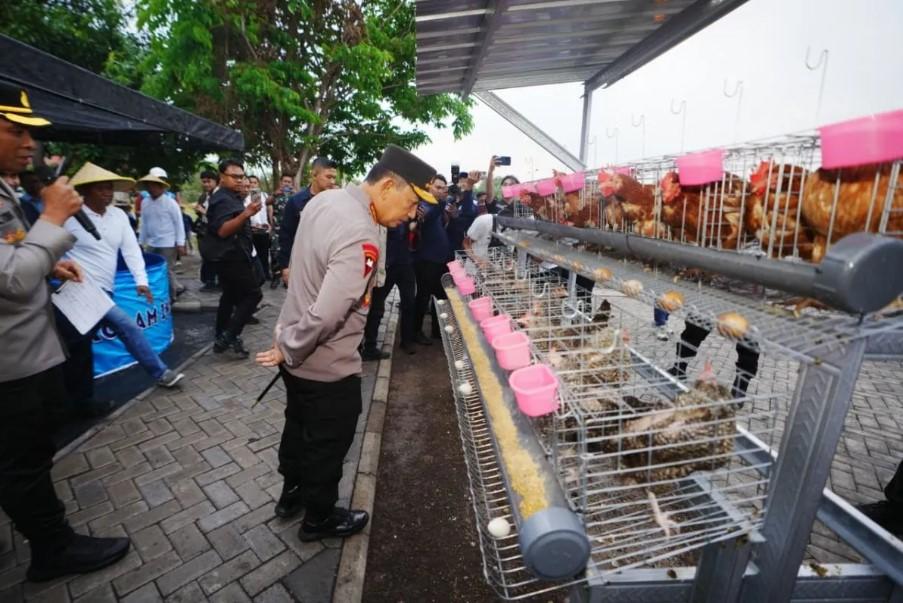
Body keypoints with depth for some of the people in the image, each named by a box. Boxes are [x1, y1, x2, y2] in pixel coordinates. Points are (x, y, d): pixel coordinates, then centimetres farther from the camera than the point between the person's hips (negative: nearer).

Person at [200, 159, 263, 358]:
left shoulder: (231, 197, 17)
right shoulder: (223, 199, -16)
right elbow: (222, 230, -30)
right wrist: (246, 213, -39)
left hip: (230, 256, 11)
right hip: (230, 257, -11)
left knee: (230, 296, 15)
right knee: (253, 294, -10)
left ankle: (222, 338, 21)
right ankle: (229, 337, -10)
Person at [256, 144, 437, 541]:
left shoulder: (324, 199, -1)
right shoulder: (361, 237, -31)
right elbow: (327, 314, -34)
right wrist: (288, 350, -16)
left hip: (298, 353, 9)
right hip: (327, 366, -9)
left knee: (299, 425, 28)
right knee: (328, 444, 15)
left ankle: (291, 493, 51)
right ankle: (318, 519, 39)